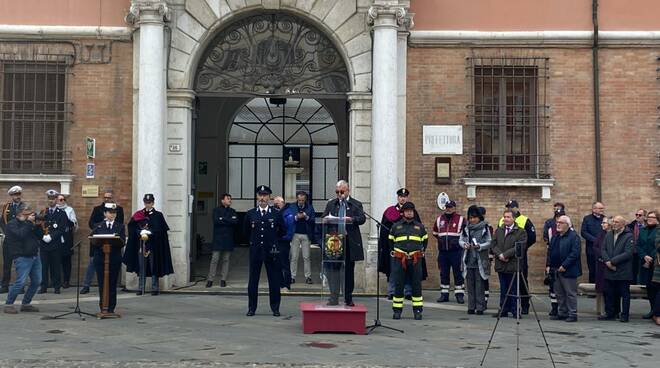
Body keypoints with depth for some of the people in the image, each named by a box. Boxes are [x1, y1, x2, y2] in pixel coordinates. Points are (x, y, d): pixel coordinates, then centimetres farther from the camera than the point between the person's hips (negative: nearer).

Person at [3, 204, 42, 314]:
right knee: (21, 282, -15)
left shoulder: (29, 223, 16)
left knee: (36, 281, 5)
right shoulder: (11, 224, -4)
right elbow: (21, 234, -23)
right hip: (22, 257, -7)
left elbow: (40, 236, 13)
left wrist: (38, 225, -2)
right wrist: (29, 222, -17)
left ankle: (26, 304, 18)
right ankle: (8, 304, -1)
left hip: (35, 255, 7)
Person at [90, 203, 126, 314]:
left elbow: (123, 242, -2)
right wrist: (100, 245, -18)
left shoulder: (120, 226, 8)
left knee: (112, 284, 1)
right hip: (100, 258, 0)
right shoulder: (98, 226, 9)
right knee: (101, 283, 1)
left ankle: (111, 308, 7)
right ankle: (102, 307, 8)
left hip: (115, 258, 0)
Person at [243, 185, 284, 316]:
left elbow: (282, 231, 13)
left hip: (271, 251, -1)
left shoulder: (276, 214, 2)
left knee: (274, 280, 2)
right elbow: (246, 231, 19)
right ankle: (252, 308, 12)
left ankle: (275, 308, 11)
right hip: (255, 250, 1)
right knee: (253, 280, 4)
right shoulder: (250, 214, 5)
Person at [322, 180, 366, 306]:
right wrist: (326, 219, -13)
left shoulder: (356, 204, 5)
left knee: (349, 271, 7)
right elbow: (323, 219, 10)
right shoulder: (330, 204, 14)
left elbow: (362, 218, -9)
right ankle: (334, 298, -3)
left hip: (350, 242, -1)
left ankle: (348, 298, 16)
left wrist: (352, 219, -28)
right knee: (333, 269, -6)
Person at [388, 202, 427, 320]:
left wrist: (422, 251, 16)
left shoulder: (419, 226, 12)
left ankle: (418, 310, 7)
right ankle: (397, 310, 7)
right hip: (399, 260, -1)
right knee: (398, 285, 0)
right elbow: (390, 240, 19)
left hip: (415, 260, 1)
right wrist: (393, 251, 12)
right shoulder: (396, 226, 9)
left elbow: (425, 239, 24)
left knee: (416, 285, 2)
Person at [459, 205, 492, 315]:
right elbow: (460, 240, 11)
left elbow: (489, 243, -3)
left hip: (480, 261, -3)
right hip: (468, 260, 3)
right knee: (470, 285, 7)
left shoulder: (485, 228, -1)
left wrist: (479, 246, -19)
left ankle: (480, 307, 3)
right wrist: (464, 244, -10)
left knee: (480, 285, -3)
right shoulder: (466, 228, 8)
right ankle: (471, 307, 13)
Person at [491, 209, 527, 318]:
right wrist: (500, 255, -10)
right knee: (503, 289, 10)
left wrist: (505, 255, -16)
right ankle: (503, 310, 16)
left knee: (514, 290, 0)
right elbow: (494, 245, 8)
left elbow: (519, 247, -13)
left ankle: (515, 311, 7)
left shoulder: (521, 232, -2)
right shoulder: (498, 231, 15)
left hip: (513, 265, -5)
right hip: (501, 265, 5)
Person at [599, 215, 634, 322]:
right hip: (609, 271, 5)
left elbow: (628, 253, -16)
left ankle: (625, 315, 12)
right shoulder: (608, 235, 11)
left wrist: (612, 261, -17)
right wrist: (607, 261, -9)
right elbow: (603, 249, 9)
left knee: (624, 294, 4)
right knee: (609, 294, 11)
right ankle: (609, 313, 21)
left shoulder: (629, 236, -8)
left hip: (623, 272, -5)